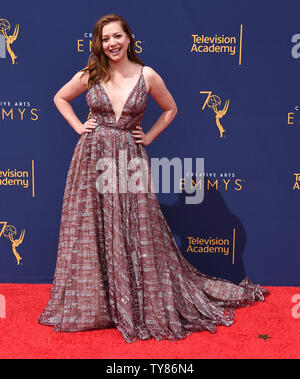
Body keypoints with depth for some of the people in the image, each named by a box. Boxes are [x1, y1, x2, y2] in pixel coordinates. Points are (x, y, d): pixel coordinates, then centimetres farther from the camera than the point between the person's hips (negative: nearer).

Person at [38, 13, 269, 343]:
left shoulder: (147, 76, 1)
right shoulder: (89, 75, 4)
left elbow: (170, 109, 15)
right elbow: (60, 98, 19)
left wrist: (149, 136, 5)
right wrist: (78, 126, 6)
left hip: (130, 160, -1)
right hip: (92, 159, 1)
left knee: (136, 235, 4)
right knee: (91, 233, 6)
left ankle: (144, 303, 23)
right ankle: (92, 303, 25)